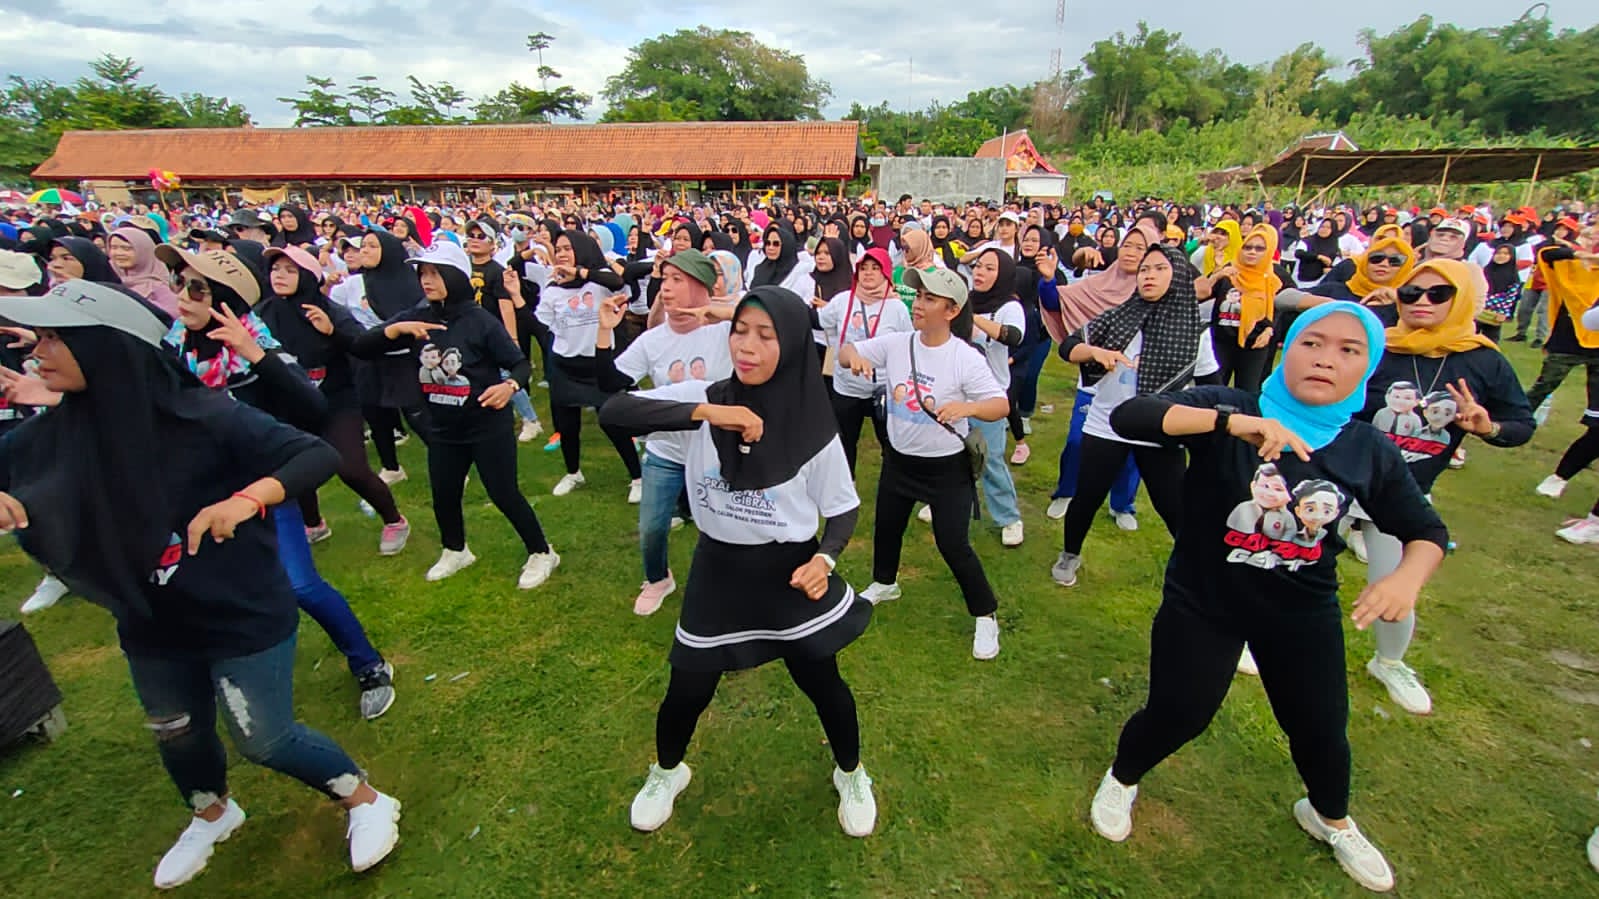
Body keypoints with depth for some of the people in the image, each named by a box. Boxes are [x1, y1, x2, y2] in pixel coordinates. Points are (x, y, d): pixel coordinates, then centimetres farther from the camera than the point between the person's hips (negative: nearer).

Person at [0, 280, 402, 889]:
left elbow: (318, 455, -26)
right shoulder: (51, 435, -7)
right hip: (151, 625, 7)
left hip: (243, 614, -6)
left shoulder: (203, 416, -24)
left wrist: (246, 499, -42)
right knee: (176, 732, 26)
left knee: (265, 739, 4)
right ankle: (211, 816, 57)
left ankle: (368, 803, 29)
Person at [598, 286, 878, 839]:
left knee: (822, 683, 15)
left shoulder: (812, 427, -13)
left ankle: (851, 774, 48)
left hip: (789, 572, 0)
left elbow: (843, 508, -3)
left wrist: (825, 558, -23)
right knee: (687, 691, 14)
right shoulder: (701, 398, -12)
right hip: (717, 570, 1)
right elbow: (612, 413, -25)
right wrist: (706, 413, -35)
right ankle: (666, 771, 49)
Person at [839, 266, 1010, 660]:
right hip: (899, 458, 5)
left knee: (952, 544, -3)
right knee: (886, 526, 21)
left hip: (947, 466, -5)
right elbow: (845, 351, -1)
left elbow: (1001, 405, -21)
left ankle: (985, 616, 20)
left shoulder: (966, 358, -20)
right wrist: (855, 357, -27)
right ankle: (884, 583, 51)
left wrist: (967, 407, -43)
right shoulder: (896, 343, -7)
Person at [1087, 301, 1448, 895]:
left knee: (1321, 727, 19)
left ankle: (1330, 818, 55)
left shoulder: (1370, 452, -7)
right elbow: (1127, 417, -34)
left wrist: (1407, 576, -19)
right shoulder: (1227, 408, -18)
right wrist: (1232, 422, -47)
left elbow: (1427, 530, 4)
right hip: (1202, 602, -3)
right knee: (1176, 715, 6)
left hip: (1303, 612, 4)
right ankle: (1120, 781, 41)